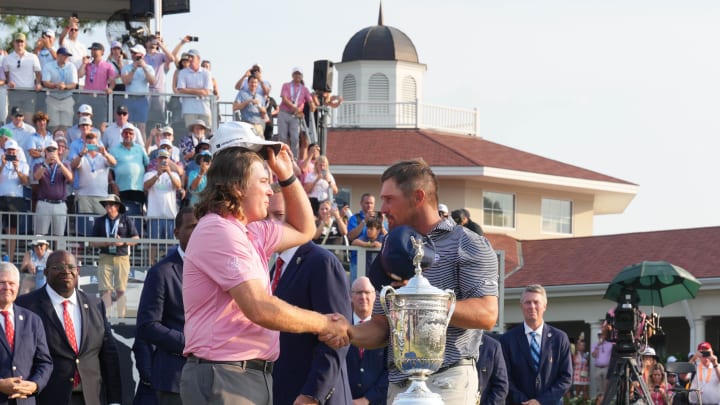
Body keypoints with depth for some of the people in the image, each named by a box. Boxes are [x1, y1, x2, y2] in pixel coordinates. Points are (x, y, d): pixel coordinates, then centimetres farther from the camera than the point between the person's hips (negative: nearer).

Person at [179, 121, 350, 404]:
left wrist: (287, 175, 20)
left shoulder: (249, 232, 16)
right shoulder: (218, 232, -15)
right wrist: (324, 324, -11)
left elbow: (303, 230, 33)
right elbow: (259, 308, -22)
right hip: (224, 379, -10)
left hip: (253, 377, 10)